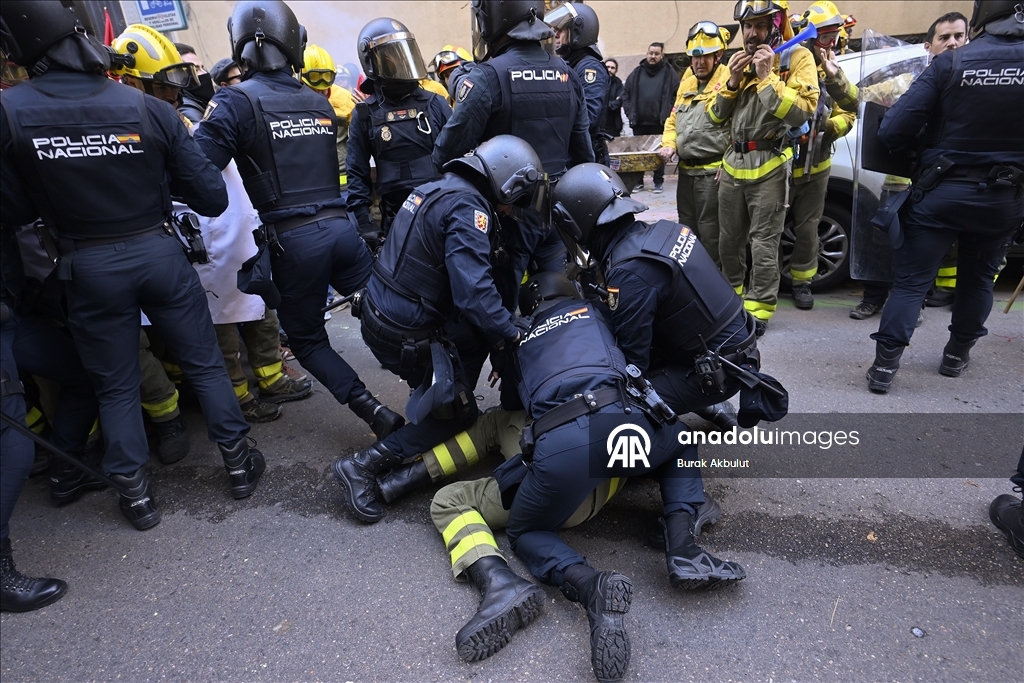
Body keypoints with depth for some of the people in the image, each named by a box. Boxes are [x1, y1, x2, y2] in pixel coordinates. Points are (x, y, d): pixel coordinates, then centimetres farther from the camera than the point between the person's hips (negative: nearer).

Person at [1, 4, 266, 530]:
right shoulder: (150, 110, -12)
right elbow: (211, 197, -10)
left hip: (88, 268, 0)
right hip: (158, 251, 0)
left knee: (115, 386, 14)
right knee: (204, 363, 14)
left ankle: (136, 494, 24)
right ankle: (238, 463, 24)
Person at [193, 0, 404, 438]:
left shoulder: (236, 102, -5)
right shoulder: (320, 103, 12)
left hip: (294, 240, -4)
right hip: (340, 226, 4)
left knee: (307, 340, 11)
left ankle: (378, 415, 2)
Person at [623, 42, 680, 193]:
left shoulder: (670, 73, 2)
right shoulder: (637, 72, 9)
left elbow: (677, 95, 0)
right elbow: (626, 94, 12)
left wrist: (668, 114, -9)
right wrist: (630, 112, 2)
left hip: (660, 122, -2)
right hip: (639, 122, 3)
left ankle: (659, 181, 13)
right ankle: (638, 181, 16)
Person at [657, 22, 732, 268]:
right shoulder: (686, 84, 16)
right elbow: (673, 120, 23)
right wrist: (669, 144, 5)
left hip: (712, 171, -8)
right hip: (686, 169, 8)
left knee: (709, 230, -3)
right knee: (686, 227, 17)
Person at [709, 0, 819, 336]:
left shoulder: (797, 57, -4)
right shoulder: (739, 60, 13)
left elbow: (803, 111, -17)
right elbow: (715, 116, 10)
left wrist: (768, 77, -18)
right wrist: (732, 82, -5)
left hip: (769, 165, -6)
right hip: (733, 162, 6)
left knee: (763, 242, -5)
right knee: (729, 238, 12)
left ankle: (758, 308, 3)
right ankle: (732, 293, 30)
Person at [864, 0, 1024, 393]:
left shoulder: (951, 63, -10)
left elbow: (892, 131, -15)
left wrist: (920, 153, 5)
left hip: (942, 191, -3)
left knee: (911, 281, 2)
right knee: (978, 278, 20)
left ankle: (884, 366, -1)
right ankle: (956, 356, 31)